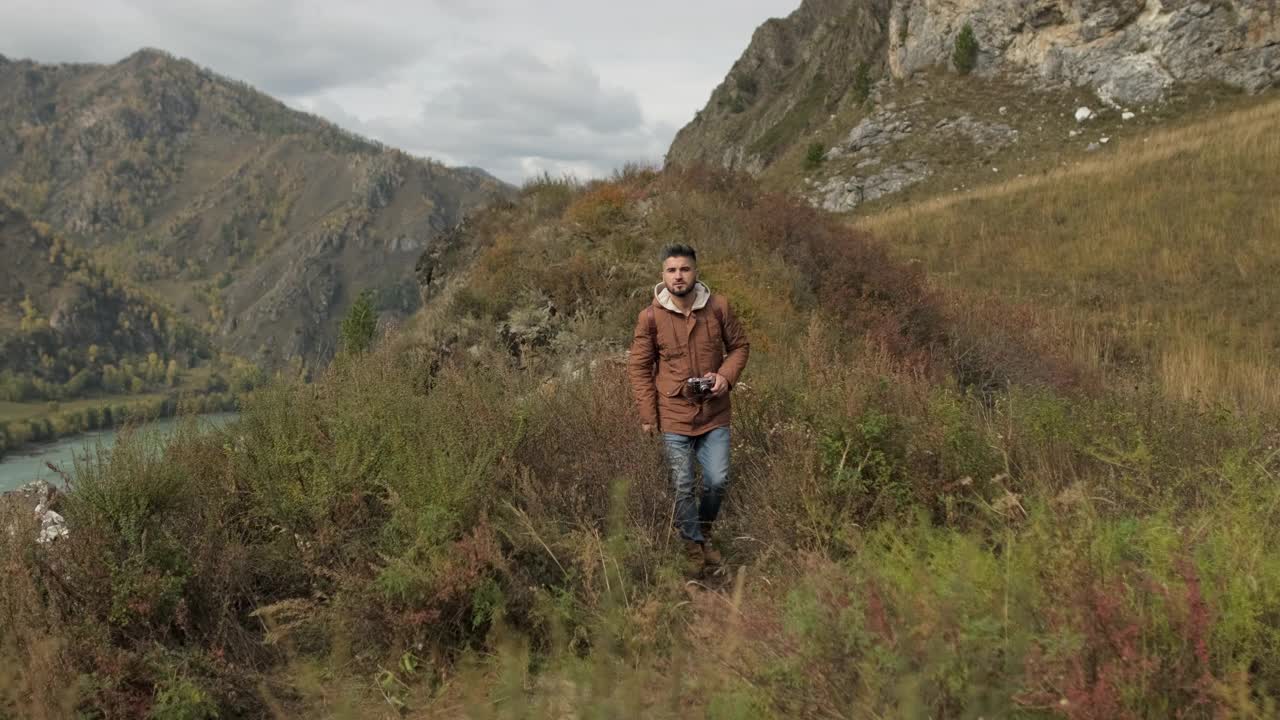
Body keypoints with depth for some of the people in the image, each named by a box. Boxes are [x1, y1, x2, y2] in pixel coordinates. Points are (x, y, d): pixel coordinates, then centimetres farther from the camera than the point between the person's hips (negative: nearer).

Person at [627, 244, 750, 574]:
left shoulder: (718, 307, -6)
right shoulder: (650, 317, -10)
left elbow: (739, 346, 7)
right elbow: (639, 367, -2)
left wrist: (726, 376, -11)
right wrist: (647, 415, -4)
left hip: (714, 413, 1)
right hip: (674, 416, -1)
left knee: (718, 481, 2)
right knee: (683, 486, 4)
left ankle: (705, 529, 32)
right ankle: (693, 545, 24)